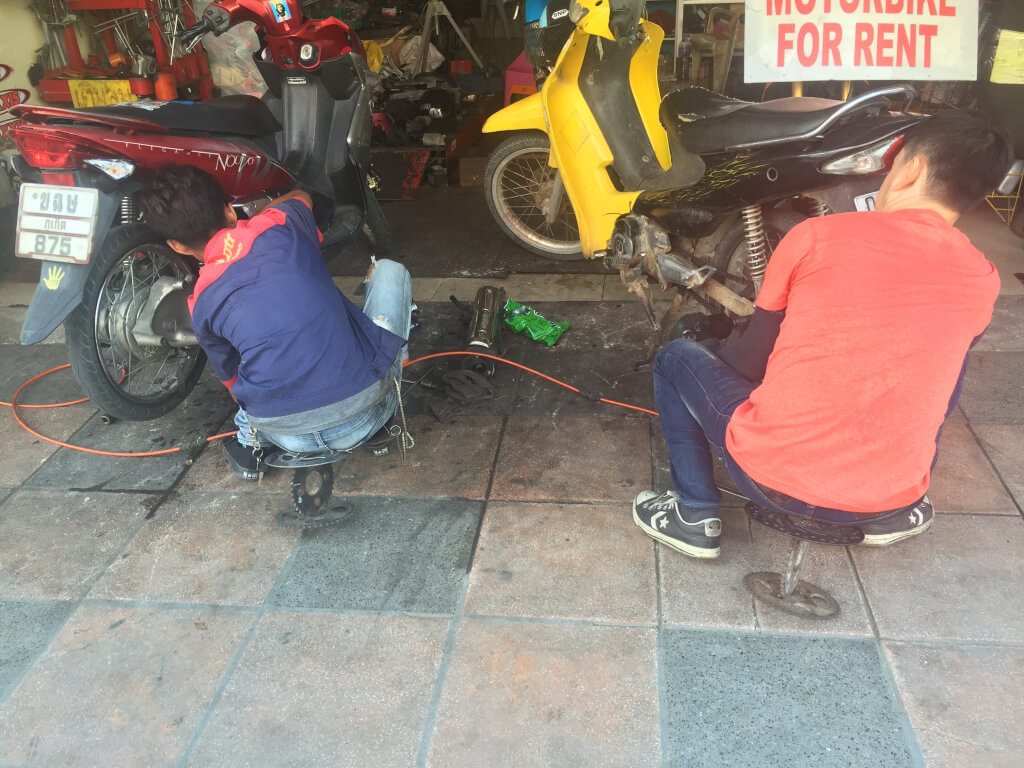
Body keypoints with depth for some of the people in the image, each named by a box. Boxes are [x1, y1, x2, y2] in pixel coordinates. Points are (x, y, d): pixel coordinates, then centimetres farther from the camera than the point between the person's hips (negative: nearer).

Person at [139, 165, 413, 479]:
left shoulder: (201, 303, 8)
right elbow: (301, 197, 29)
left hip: (288, 437, 3)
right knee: (389, 270, 22)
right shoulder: (278, 224, 3)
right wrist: (248, 220, 45)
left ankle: (250, 439, 21)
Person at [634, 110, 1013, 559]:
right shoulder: (982, 282, 2)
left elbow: (753, 358, 5)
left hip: (772, 475, -3)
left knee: (677, 358, 20)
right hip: (886, 496, 4)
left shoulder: (817, 235, -6)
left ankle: (695, 514, 13)